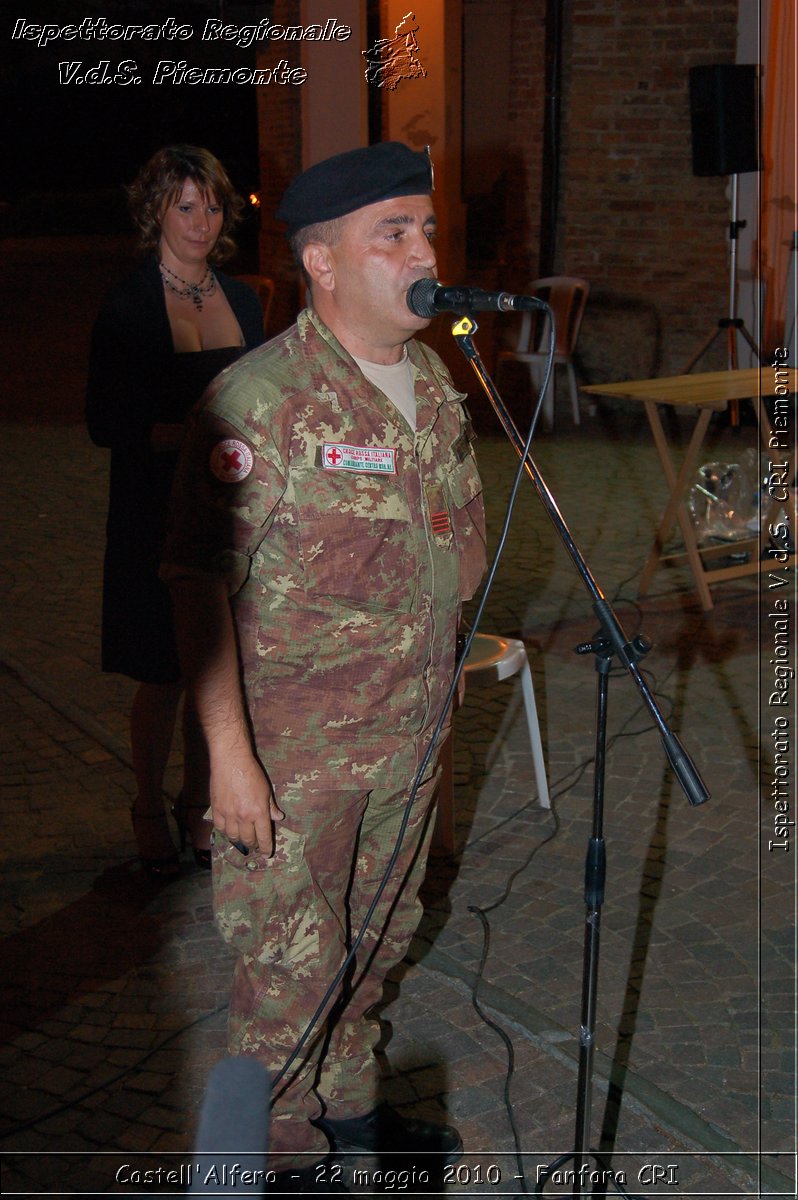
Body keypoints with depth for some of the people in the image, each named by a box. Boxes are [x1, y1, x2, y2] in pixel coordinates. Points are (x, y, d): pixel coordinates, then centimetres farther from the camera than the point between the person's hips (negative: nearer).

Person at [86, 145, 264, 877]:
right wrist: (192, 433, -21)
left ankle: (199, 804, 28)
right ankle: (150, 810, 24)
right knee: (164, 676, 3)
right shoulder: (128, 308, -7)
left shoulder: (241, 301, 9)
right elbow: (107, 424, -10)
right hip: (159, 517, -4)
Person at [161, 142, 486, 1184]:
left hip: (408, 738, 7)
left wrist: (444, 651, 15)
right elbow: (201, 582, -19)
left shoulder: (434, 384, 6)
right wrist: (230, 752, -21)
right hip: (295, 755, -7)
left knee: (378, 941, 22)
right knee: (292, 964, 6)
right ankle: (287, 1151, 29)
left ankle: (354, 1114, 43)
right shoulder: (258, 402, -18)